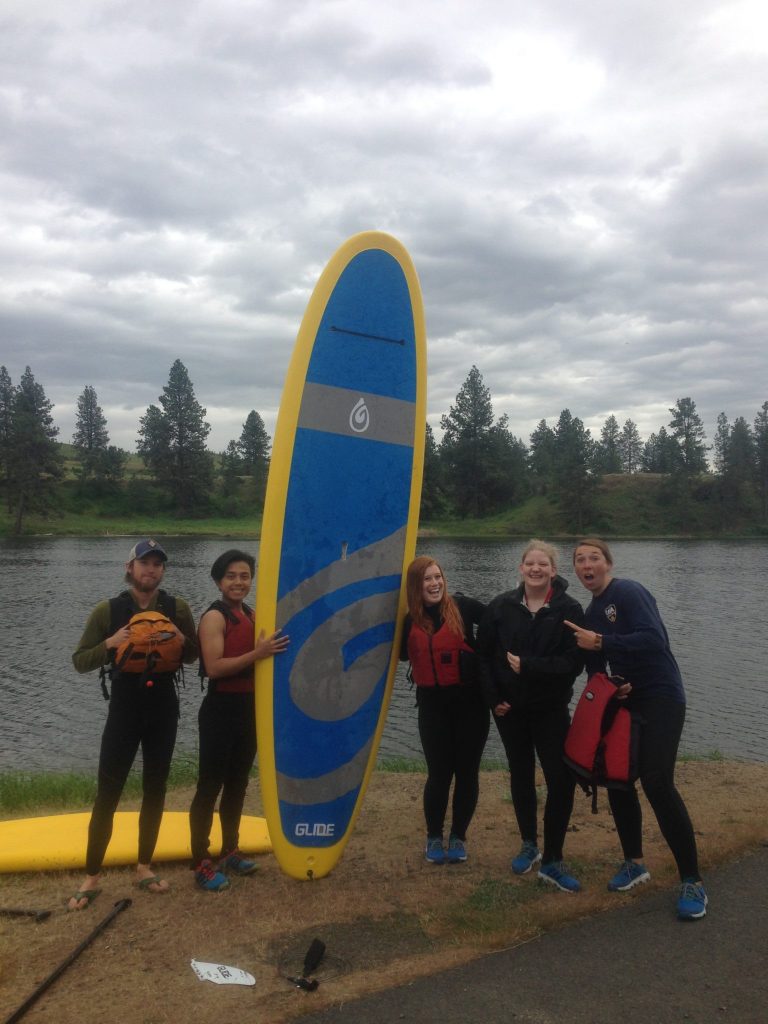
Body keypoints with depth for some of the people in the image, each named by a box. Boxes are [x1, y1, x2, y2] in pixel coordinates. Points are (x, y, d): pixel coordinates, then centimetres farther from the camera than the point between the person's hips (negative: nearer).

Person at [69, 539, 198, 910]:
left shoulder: (177, 608, -2)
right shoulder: (108, 610, -7)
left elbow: (192, 657, 7)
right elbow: (80, 660, -5)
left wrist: (182, 641, -15)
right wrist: (109, 644, -23)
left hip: (164, 708, 2)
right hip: (124, 708, -2)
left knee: (155, 790, 12)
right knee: (107, 794, 0)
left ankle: (144, 867, 27)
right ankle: (91, 877, 14)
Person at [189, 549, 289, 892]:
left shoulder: (251, 616, 10)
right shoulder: (214, 616, -13)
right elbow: (214, 668, -24)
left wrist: (273, 648, 0)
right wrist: (258, 652, -29)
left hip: (248, 709, 8)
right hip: (220, 710, -8)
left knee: (238, 784, 17)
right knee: (210, 786, 0)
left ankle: (230, 851, 30)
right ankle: (201, 862, 11)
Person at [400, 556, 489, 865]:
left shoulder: (461, 606, -8)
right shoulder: (410, 621, 1)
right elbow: (402, 654, 8)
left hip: (469, 700, -1)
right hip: (433, 704, 1)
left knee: (466, 772, 9)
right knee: (439, 773, 5)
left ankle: (458, 837, 27)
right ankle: (434, 837, 26)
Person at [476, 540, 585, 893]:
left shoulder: (569, 610, -10)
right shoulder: (501, 606, -4)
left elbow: (574, 662, -16)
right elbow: (484, 655, 0)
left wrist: (528, 666, -22)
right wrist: (493, 698, -7)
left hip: (550, 709, -2)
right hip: (509, 708, 2)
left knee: (562, 781, -7)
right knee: (521, 775, 15)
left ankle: (551, 861, 8)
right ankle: (529, 845, 34)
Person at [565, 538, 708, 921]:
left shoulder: (628, 592, -11)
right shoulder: (591, 613, 12)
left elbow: (653, 638, -25)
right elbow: (595, 667, 13)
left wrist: (600, 642, -22)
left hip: (660, 697, -8)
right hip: (624, 700, 8)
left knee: (657, 782, -15)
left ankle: (692, 882, -3)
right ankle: (634, 862, 26)